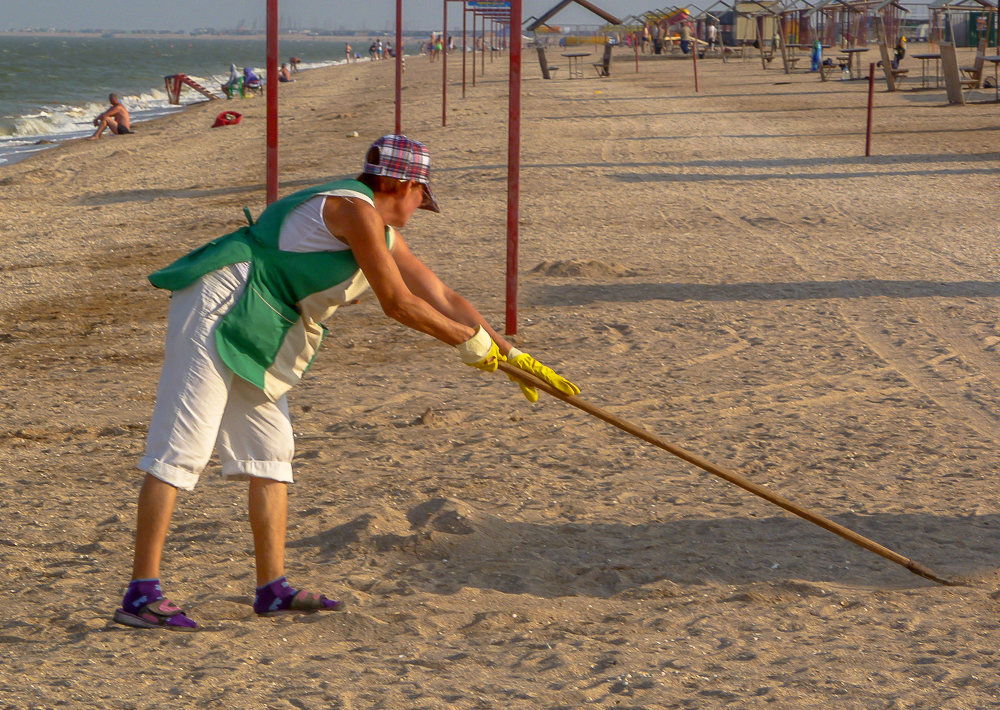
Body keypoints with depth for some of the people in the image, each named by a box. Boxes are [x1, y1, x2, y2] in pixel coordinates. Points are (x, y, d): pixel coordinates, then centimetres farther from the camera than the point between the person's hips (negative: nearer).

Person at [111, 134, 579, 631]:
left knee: (270, 449, 11)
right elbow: (396, 302, -13)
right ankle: (141, 594, -15)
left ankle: (272, 588, 16)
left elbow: (443, 299, 22)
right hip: (218, 310, -11)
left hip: (253, 333, 11)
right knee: (181, 449, -13)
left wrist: (509, 354, 23)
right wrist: (468, 340, -2)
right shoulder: (355, 209, -12)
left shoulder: (384, 234, 18)